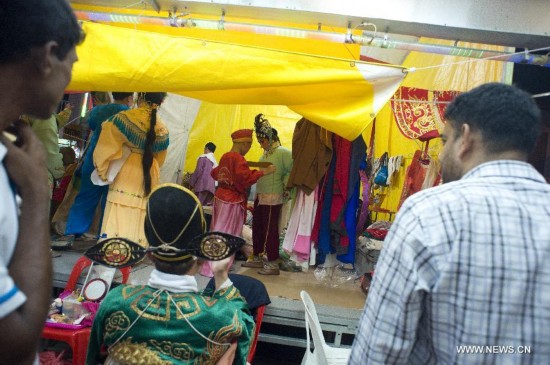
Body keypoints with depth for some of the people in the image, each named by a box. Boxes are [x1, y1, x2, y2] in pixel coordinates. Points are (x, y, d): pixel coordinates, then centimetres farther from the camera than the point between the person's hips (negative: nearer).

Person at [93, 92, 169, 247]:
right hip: (149, 181, 4)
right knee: (139, 226, 6)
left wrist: (103, 172, 7)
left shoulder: (124, 118, -7)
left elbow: (106, 149, -6)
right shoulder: (162, 129, 6)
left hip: (125, 177, -4)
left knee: (117, 221, -2)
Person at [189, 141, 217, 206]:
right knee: (206, 205, 4)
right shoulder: (215, 161, 17)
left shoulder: (203, 158, -2)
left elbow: (198, 171, -7)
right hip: (211, 187, 6)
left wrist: (192, 183, -1)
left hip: (202, 185, -6)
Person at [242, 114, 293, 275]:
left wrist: (284, 187, -15)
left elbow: (293, 171, -21)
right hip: (260, 196, 9)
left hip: (272, 198, -9)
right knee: (257, 228, 16)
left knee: (270, 230, -3)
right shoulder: (265, 153, 13)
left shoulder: (283, 152, -13)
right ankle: (257, 258, 30)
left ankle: (273, 264, 6)